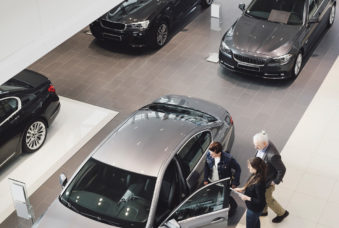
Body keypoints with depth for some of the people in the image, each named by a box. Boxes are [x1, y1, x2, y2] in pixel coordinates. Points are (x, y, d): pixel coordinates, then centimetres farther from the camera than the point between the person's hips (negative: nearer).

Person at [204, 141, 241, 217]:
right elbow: (206, 167, 0)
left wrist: (235, 183, -16)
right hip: (211, 182, 3)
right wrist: (205, 179, 2)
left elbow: (238, 169, -18)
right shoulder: (209, 155, -19)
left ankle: (233, 206, 55)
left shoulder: (228, 159, -32)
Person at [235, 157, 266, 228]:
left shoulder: (259, 183, -39)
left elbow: (260, 201, -31)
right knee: (256, 221, 33)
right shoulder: (255, 175, -12)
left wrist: (247, 198, -26)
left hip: (254, 209, -9)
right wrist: (242, 189, -2)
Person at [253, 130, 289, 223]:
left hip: (268, 181, -7)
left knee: (268, 199, 17)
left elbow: (282, 170, -29)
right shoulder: (263, 145, -17)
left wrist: (276, 181, -17)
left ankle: (282, 213, 43)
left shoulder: (272, 155, -41)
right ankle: (263, 211, 56)